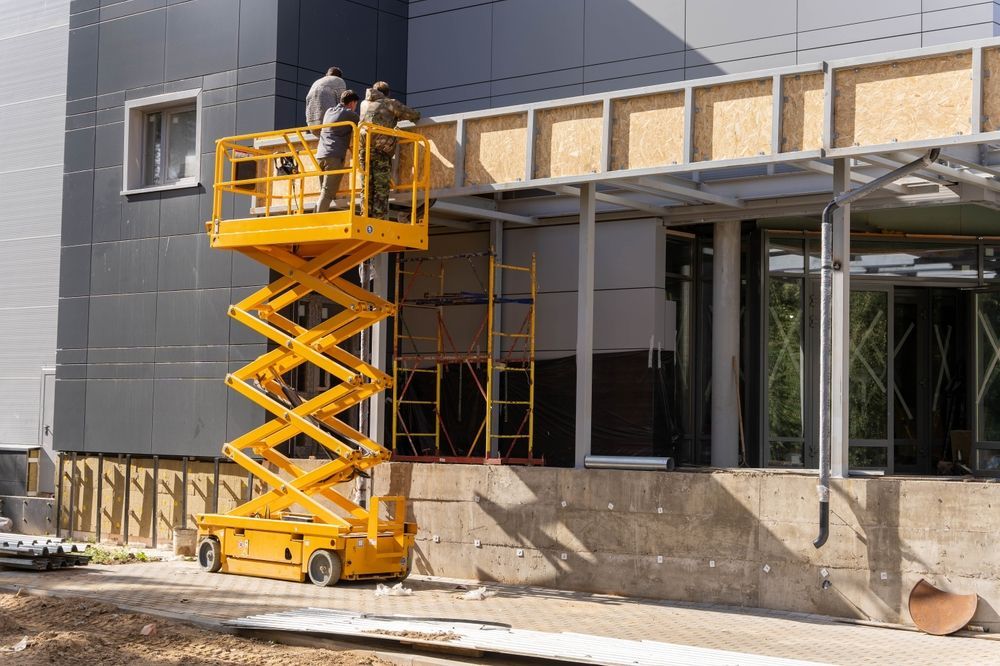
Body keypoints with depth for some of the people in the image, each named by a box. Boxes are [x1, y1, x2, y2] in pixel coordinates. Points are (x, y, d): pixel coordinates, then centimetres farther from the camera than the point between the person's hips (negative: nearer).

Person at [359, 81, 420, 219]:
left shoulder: (365, 103, 25)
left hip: (363, 145, 4)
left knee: (367, 187, 5)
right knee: (381, 188, -6)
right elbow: (415, 115, 10)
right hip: (382, 146, -4)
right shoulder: (390, 103, 12)